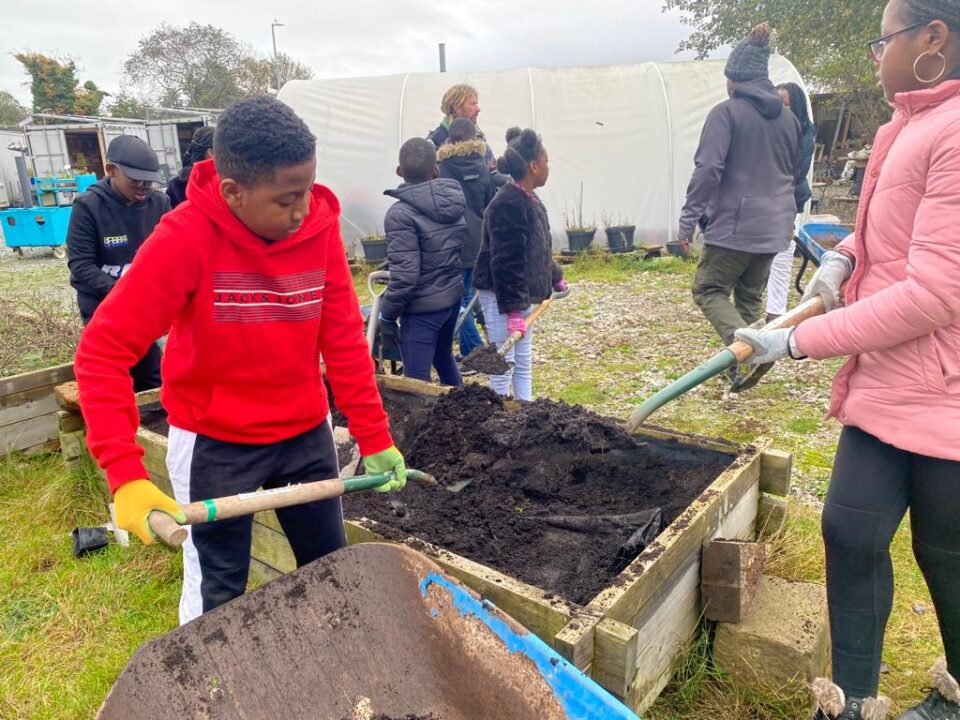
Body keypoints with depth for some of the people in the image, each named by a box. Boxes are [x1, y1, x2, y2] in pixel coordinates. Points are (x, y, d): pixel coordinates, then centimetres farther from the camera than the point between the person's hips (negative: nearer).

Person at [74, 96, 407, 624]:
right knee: (218, 593, 9)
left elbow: (344, 339, -6)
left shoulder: (320, 226, -11)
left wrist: (374, 437, -5)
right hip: (214, 442, -3)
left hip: (307, 433, 4)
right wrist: (125, 474, -29)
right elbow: (102, 352, -21)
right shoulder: (185, 238, -21)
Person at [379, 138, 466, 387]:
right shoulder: (454, 200, 2)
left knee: (417, 380, 2)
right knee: (444, 357, 28)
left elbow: (404, 275, -20)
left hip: (422, 308, -7)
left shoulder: (401, 213, -17)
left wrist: (387, 315, -10)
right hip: (452, 296, 8)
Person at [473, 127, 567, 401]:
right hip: (501, 297, -10)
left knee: (524, 364, 16)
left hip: (523, 294, 10)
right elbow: (505, 262, -25)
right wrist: (512, 310, -27)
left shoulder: (530, 200, 11)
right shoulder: (508, 205, -21)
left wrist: (555, 278, 33)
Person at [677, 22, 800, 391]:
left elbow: (707, 169, -17)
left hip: (734, 223, -7)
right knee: (750, 296, 15)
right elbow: (794, 172, 22)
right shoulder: (787, 116, 13)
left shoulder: (726, 112, -8)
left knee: (709, 289, 3)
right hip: (774, 225, 7)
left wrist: (689, 218, -12)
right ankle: (747, 358, 16)